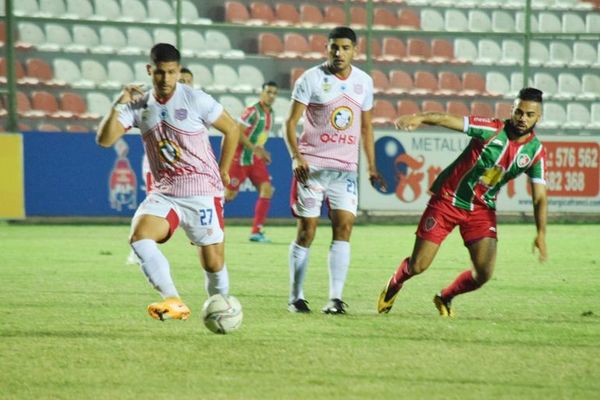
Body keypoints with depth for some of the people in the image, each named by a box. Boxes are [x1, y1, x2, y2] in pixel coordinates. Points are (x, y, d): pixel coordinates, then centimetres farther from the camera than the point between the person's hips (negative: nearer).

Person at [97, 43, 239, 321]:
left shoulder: (195, 100, -7)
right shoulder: (139, 106, 3)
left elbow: (231, 129, 3)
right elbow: (104, 140, -4)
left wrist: (222, 172, 5)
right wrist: (119, 105, -17)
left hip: (202, 193, -3)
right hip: (163, 194, 3)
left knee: (214, 263, -3)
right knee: (139, 236, -25)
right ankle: (173, 301, -28)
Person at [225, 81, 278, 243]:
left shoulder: (271, 114, 9)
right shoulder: (252, 111, -17)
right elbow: (238, 133, -22)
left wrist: (262, 152, 13)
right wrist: (255, 149, -26)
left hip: (256, 159, 7)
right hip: (240, 158, -7)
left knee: (267, 190, -8)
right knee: (229, 194, -3)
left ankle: (256, 231, -5)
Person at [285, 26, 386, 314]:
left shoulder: (364, 82, 9)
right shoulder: (311, 79, -4)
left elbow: (366, 126, 19)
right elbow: (291, 122, -6)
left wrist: (371, 166, 14)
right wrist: (296, 157, -20)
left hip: (345, 168, 3)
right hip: (312, 165, -3)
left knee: (344, 226, -9)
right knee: (307, 230, -1)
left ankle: (335, 298, -9)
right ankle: (296, 297, 9)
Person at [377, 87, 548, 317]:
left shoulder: (535, 152, -7)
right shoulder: (493, 130, -17)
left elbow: (539, 197, -6)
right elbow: (449, 120, -27)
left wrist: (541, 234, -18)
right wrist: (420, 118, -45)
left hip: (481, 209, 3)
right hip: (447, 199, -3)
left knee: (484, 274, -11)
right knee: (418, 266, -3)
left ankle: (445, 298, 22)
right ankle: (394, 285, 34)